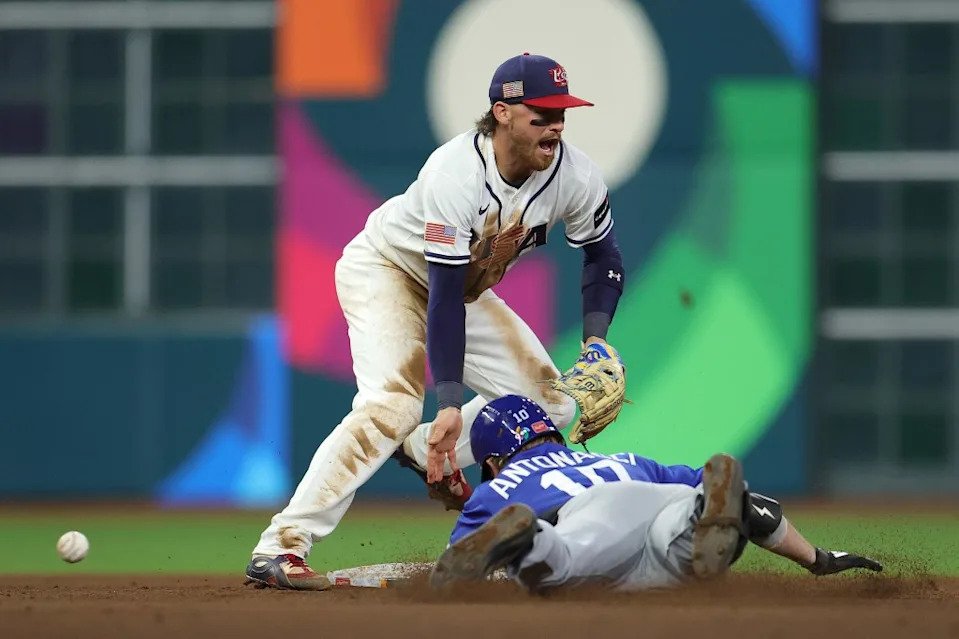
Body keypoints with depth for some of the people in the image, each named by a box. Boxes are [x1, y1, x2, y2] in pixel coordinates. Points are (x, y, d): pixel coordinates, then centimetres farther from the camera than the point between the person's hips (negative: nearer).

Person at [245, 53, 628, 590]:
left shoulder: (575, 177, -19)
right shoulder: (456, 176, -36)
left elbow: (603, 254, 0)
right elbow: (444, 296, -35)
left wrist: (596, 338, -17)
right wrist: (449, 404, -39)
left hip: (468, 289, 7)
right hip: (387, 269, -7)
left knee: (550, 402, 1)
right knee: (394, 404, -29)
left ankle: (426, 455, 24)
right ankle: (280, 547, -34)